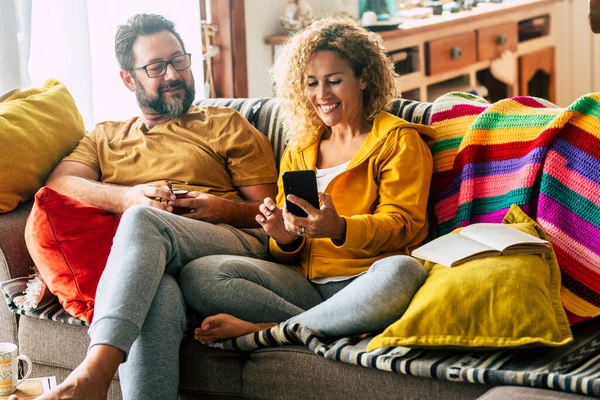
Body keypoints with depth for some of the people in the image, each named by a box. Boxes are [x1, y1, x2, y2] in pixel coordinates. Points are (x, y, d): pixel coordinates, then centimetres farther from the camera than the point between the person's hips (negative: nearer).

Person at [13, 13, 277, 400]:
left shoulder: (226, 125, 25)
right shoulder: (106, 137, 30)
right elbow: (59, 184, 8)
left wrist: (223, 210, -6)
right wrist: (128, 197, -10)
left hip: (234, 242, -1)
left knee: (143, 220, -36)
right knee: (157, 297, -41)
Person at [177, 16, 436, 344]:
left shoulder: (398, 141, 10)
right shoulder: (298, 153, 24)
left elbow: (403, 225, -3)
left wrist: (338, 228, -23)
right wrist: (285, 238, -7)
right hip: (307, 284, 4)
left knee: (401, 272, -41)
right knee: (197, 275, -19)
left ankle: (264, 329, -28)